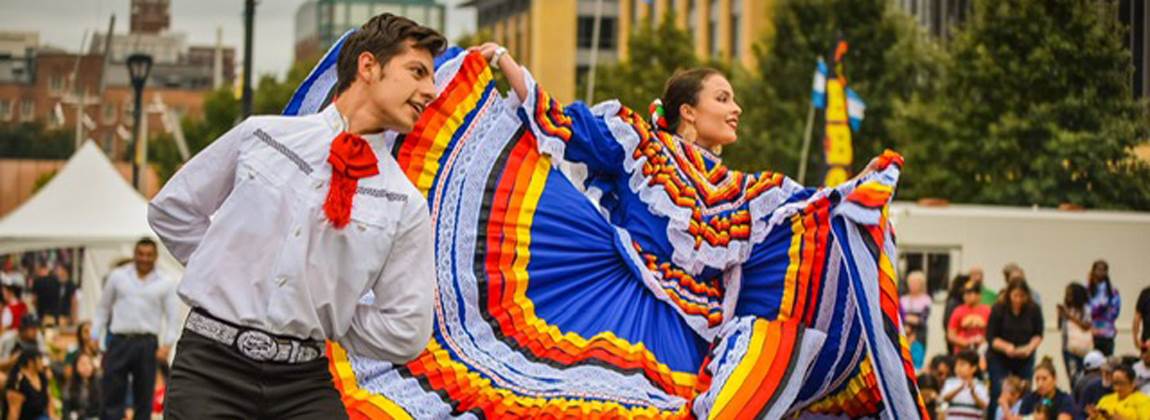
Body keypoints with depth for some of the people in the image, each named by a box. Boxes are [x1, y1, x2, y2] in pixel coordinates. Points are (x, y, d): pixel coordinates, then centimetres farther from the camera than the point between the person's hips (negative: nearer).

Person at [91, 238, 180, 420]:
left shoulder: (166, 283, 5)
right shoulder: (117, 276, 8)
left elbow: (173, 317, 3)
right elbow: (103, 308, 13)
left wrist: (167, 344, -9)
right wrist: (94, 337, 6)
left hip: (147, 344, 0)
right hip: (119, 341, 0)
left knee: (144, 397, 5)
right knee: (112, 392, -4)